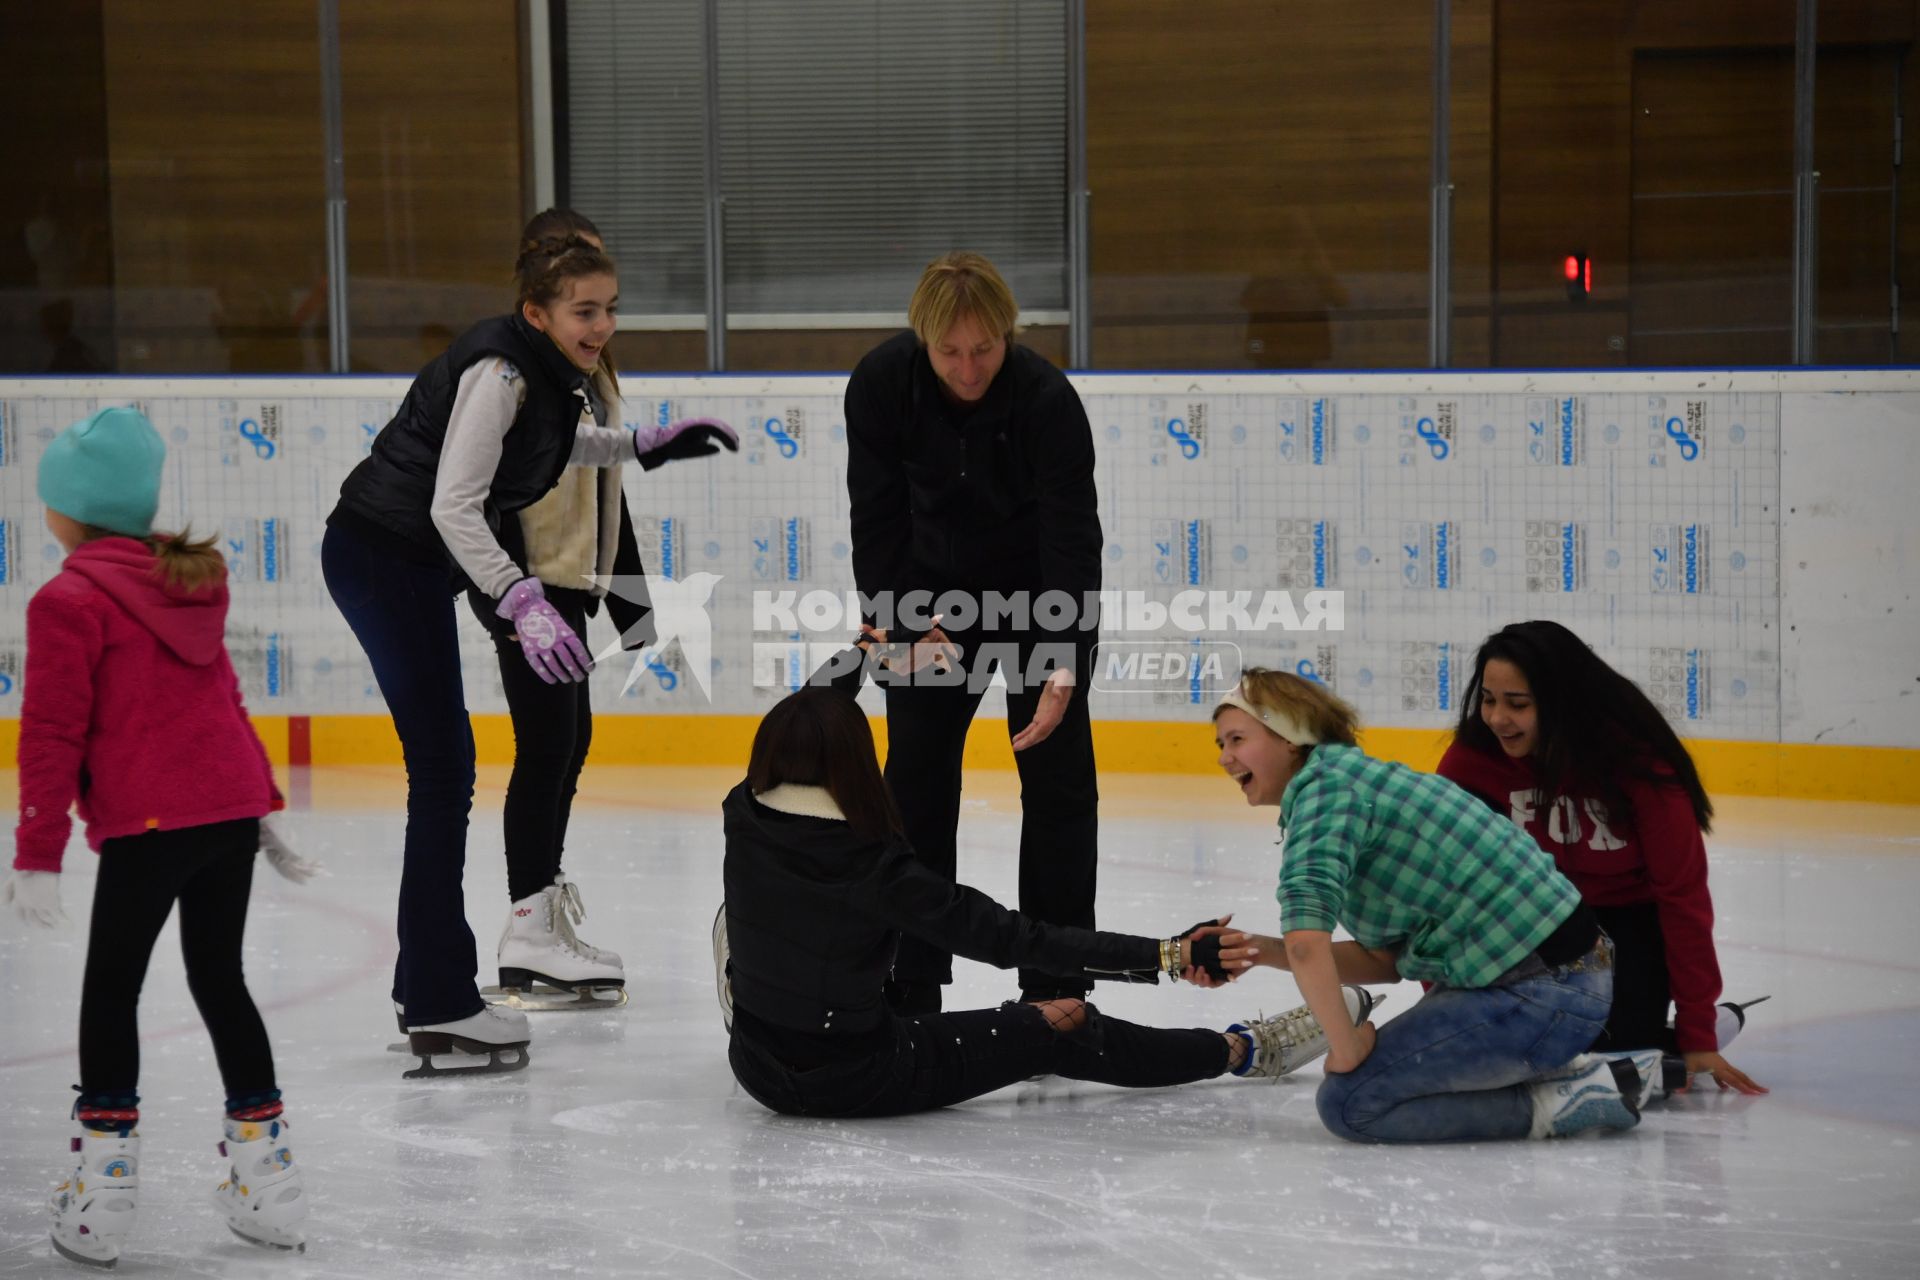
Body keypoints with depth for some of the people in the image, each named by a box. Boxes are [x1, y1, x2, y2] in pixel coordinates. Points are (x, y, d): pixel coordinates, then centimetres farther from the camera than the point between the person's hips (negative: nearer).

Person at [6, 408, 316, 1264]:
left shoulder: (69, 602, -8)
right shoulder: (191, 583, 15)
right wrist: (263, 808, 27)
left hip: (149, 823, -7)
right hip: (234, 806, 7)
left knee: (111, 986, 5)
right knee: (218, 977, 17)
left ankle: (105, 1170, 3)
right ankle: (264, 1170, 21)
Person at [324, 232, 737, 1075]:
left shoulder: (552, 373, 7)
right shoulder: (500, 371, -22)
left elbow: (552, 447, 28)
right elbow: (454, 503, -28)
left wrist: (643, 445, 18)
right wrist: (521, 602, -36)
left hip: (414, 562, 10)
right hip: (383, 555, -10)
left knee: (447, 769, 15)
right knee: (442, 774, -10)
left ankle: (426, 986, 25)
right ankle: (439, 1007, -7)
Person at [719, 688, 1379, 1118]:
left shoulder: (743, 822, -10)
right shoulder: (877, 873, -25)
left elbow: (795, 729, 13)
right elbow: (1016, 938, -26)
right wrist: (1170, 956, -26)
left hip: (758, 1067, 5)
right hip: (858, 1079, -4)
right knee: (1061, 1033, 10)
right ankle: (1243, 1051, 25)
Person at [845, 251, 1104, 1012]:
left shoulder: (1048, 400, -29)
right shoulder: (881, 385, -21)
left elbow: (1071, 539, -32)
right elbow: (877, 519, -12)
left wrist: (1064, 668, -41)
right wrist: (905, 626, -18)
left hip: (1040, 595, -2)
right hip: (933, 593, 2)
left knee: (1057, 773, -4)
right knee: (915, 777, 2)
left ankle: (1055, 987, 2)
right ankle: (910, 987, 11)